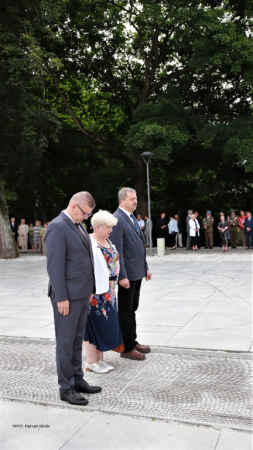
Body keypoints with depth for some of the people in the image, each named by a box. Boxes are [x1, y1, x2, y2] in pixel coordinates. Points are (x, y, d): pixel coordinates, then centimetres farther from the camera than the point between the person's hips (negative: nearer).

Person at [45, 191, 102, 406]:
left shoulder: (78, 225, 13)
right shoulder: (58, 227, -16)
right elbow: (55, 265, -20)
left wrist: (89, 289, 14)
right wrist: (61, 297, -20)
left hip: (82, 293, 9)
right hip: (68, 295, -9)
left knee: (77, 340, 17)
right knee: (66, 342, 4)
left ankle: (77, 380, 29)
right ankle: (66, 388, 16)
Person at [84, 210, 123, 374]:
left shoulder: (107, 241, 10)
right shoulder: (89, 243, -17)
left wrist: (112, 288, 15)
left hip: (108, 291, 8)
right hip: (95, 292, -8)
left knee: (105, 324, 14)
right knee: (94, 324, 3)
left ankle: (100, 359, 27)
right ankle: (91, 362, 17)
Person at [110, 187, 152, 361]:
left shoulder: (132, 218, 14)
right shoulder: (117, 219, -15)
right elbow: (117, 250, -20)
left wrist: (145, 268, 17)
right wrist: (122, 276, -22)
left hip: (137, 272, 9)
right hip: (126, 274, -9)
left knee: (132, 309, 18)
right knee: (125, 311, 4)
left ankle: (133, 341, 31)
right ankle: (127, 348, 16)